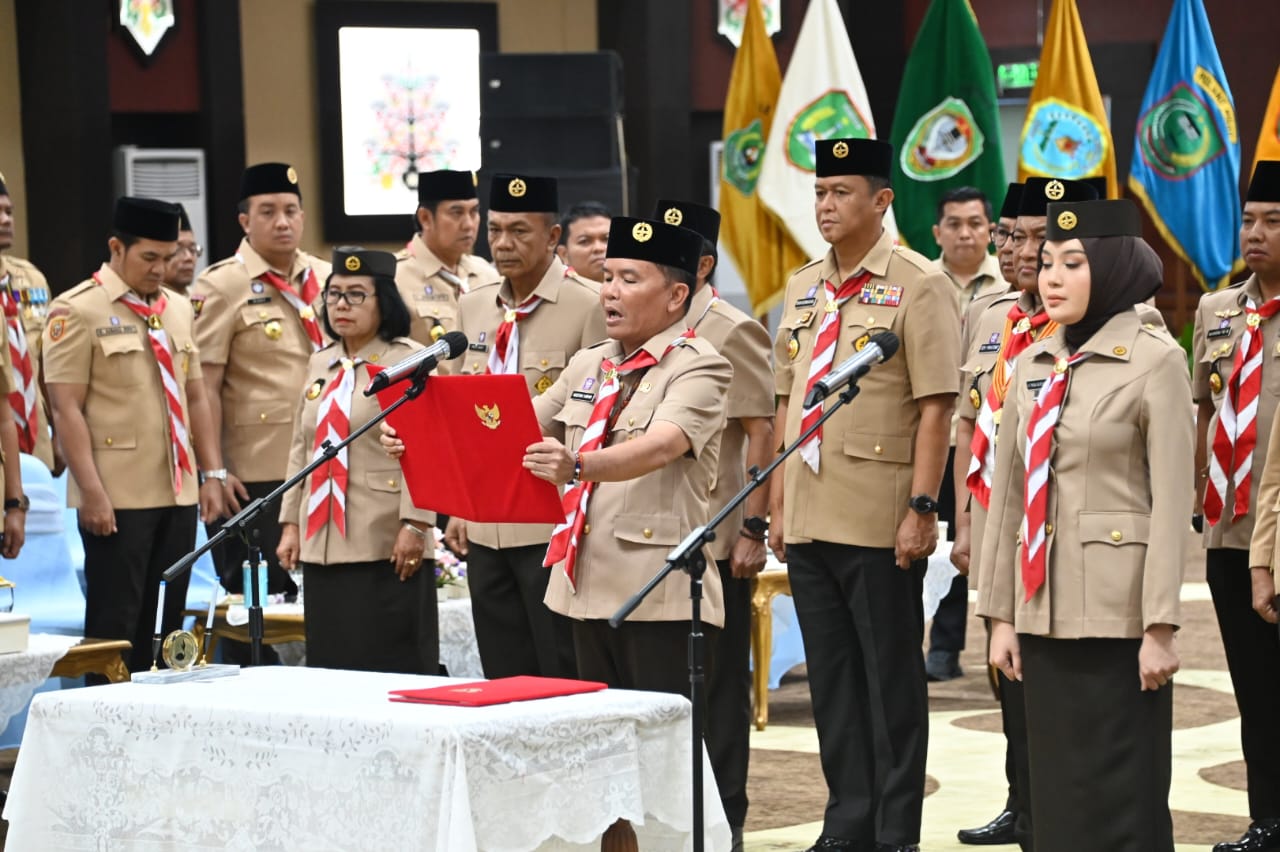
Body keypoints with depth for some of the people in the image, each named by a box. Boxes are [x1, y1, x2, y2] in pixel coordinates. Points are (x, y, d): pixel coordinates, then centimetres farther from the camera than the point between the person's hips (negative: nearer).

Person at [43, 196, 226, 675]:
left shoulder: (177, 309, 13)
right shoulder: (77, 311, -7)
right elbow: (66, 408, -11)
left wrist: (212, 474, 10)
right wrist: (91, 491, -17)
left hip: (179, 493, 6)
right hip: (116, 499, -6)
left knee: (167, 623, 9)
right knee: (116, 625, -3)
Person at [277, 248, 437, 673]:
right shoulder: (321, 363, 17)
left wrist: (414, 526, -17)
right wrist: (290, 523, 14)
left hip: (386, 547, -7)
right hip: (322, 545, 7)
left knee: (393, 666, -4)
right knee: (331, 662, 8)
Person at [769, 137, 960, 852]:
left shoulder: (918, 285, -6)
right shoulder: (804, 289, 13)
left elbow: (936, 407, -11)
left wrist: (922, 507, -16)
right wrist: (778, 504, 13)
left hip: (880, 523, -6)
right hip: (810, 520, 7)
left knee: (891, 680, 1)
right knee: (832, 680, 11)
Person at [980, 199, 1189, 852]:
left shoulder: (1155, 360, -7)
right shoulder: (1032, 365, 10)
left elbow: (1171, 501, -11)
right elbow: (1009, 494, 12)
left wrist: (1160, 625, -14)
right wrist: (1001, 614, 9)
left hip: (1118, 613, -6)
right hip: (1045, 608, 6)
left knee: (1121, 795, 0)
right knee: (1055, 786, 10)